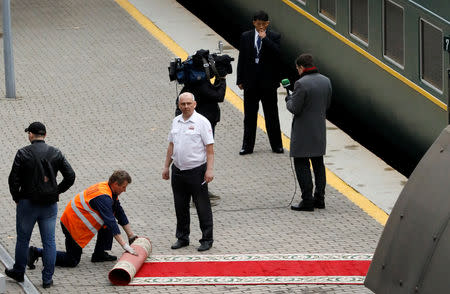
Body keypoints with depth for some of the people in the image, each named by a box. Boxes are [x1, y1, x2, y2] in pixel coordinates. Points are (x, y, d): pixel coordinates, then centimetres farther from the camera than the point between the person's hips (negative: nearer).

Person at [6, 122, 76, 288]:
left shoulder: (23, 153, -9)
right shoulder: (56, 154, 0)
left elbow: (13, 179, -12)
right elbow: (70, 176, -2)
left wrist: (16, 197, 3)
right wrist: (57, 191, 10)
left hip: (27, 204, -2)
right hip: (49, 205, 2)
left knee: (23, 239, 13)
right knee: (49, 241, 6)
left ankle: (18, 272, 26)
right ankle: (47, 278, 6)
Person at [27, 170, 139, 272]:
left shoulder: (112, 192, 6)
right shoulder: (104, 198, -24)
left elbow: (120, 213, 16)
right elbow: (111, 222, -28)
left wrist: (131, 235, 18)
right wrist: (124, 245, -27)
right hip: (73, 224, -10)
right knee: (72, 261, -3)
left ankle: (99, 254, 16)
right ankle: (37, 252, -1)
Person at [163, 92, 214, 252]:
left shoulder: (201, 122, -8)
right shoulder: (176, 121, 10)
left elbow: (209, 148, -10)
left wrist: (209, 170, -17)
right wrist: (166, 167, 16)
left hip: (196, 170, -6)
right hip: (178, 171, 6)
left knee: (202, 207, -1)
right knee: (180, 207, 12)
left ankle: (207, 239, 6)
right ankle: (182, 238, 24)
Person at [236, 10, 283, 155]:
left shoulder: (274, 37, -2)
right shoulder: (246, 37, 4)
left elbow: (277, 54, -19)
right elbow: (241, 59, 6)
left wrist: (265, 38, -20)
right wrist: (240, 80, 3)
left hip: (268, 82, -2)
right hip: (251, 83, 2)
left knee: (271, 116, 5)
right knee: (249, 116, 7)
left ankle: (276, 145, 14)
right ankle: (247, 146, 12)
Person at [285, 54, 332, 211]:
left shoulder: (301, 84, -20)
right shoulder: (326, 81, 4)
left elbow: (295, 109, -17)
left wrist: (289, 99, 1)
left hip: (303, 132, -7)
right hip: (320, 129, 7)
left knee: (301, 165, 0)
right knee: (318, 164, 15)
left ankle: (307, 200, -3)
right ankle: (319, 198, 19)